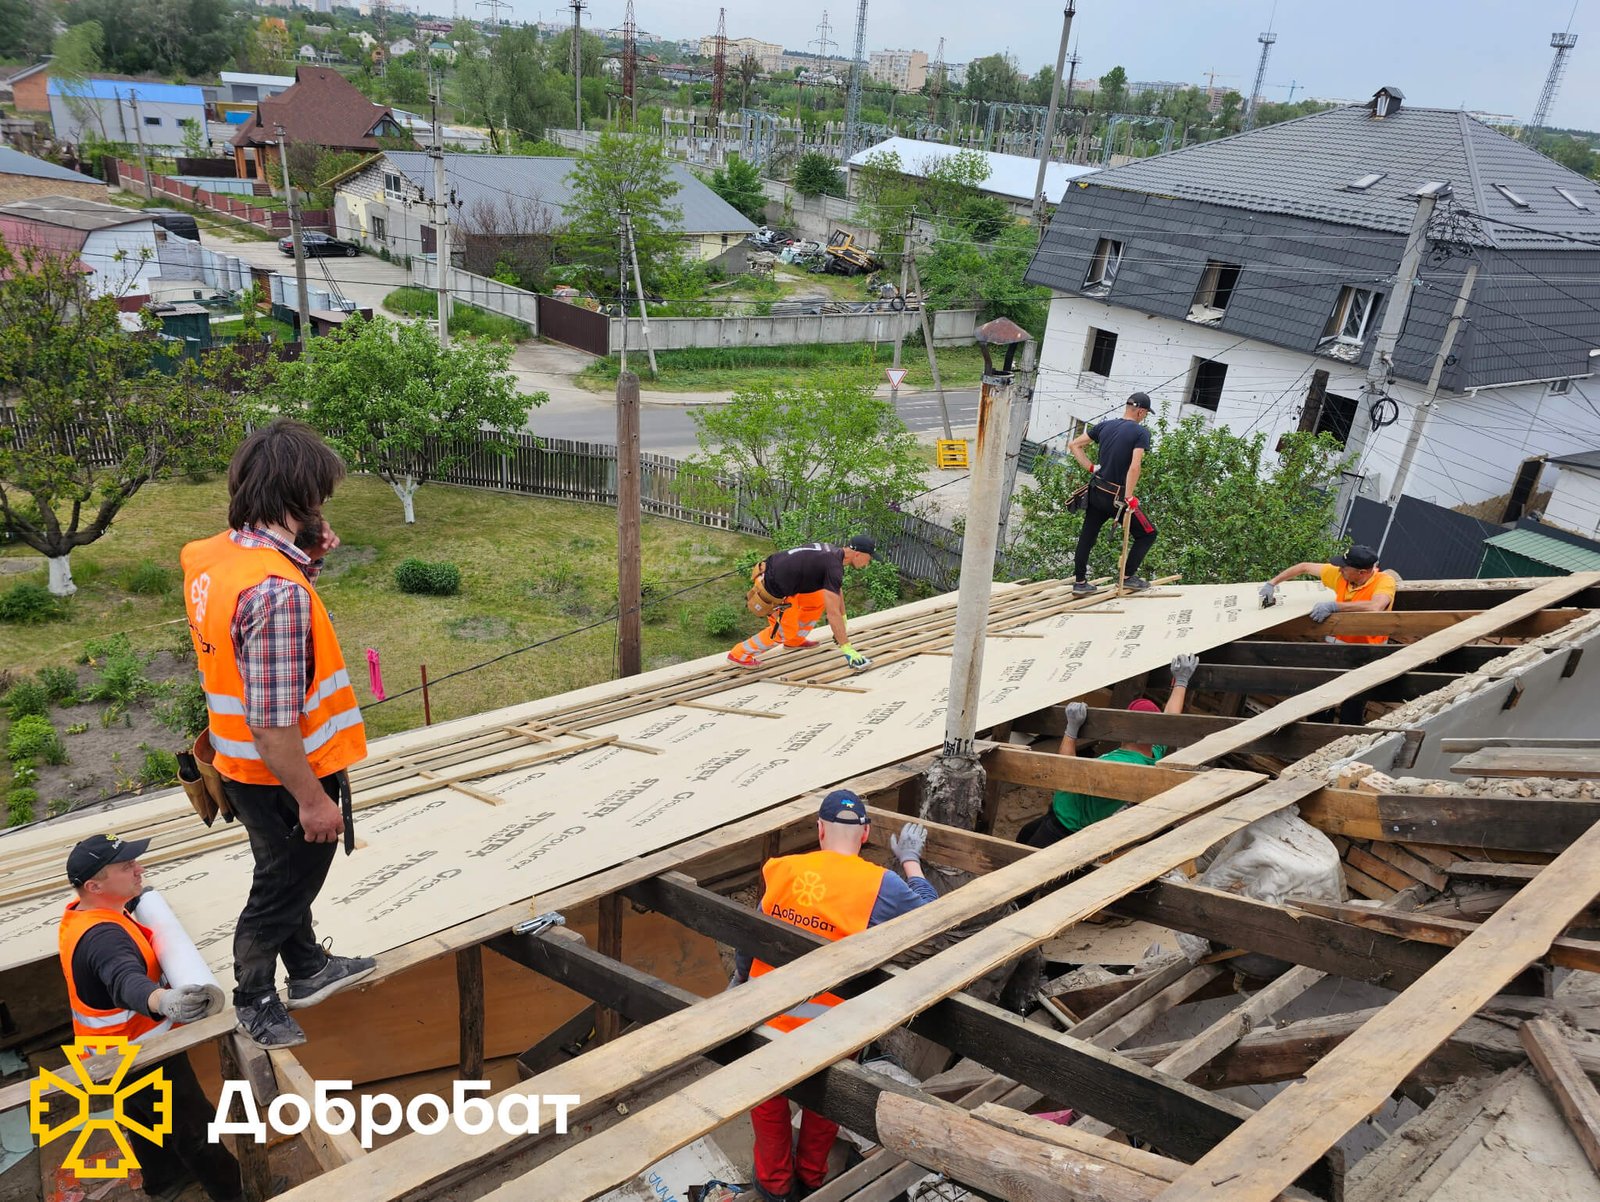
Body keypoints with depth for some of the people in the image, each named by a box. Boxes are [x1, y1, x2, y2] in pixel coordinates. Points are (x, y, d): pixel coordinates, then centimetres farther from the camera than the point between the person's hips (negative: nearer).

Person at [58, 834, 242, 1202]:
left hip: (116, 1049, 10)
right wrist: (161, 1001, -75)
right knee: (195, 1127, 8)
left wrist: (135, 899, 19)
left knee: (145, 1117, 30)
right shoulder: (101, 936, -37)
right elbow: (126, 982, -59)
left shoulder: (80, 913, -5)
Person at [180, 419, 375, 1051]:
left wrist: (303, 563, -2)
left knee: (289, 874, 27)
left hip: (241, 767, 9)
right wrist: (313, 799, -19)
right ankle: (255, 999, 39)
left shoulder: (211, 556, -5)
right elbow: (272, 724, -31)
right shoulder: (277, 590, -33)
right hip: (285, 778, -9)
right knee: (281, 889, 16)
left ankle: (309, 969, 49)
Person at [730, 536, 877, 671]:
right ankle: (740, 654, 18)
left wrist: (842, 627, 28)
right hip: (770, 589, -9)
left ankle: (796, 640, 34)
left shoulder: (834, 552, 6)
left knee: (818, 601, 16)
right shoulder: (833, 567, -23)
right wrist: (847, 649, -21)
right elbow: (833, 613, -25)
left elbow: (837, 590, 20)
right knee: (786, 632, 7)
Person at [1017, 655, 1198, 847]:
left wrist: (1071, 729, -25)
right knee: (1024, 835, 30)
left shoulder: (1116, 766, -36)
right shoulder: (1155, 755, -10)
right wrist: (1181, 681, 20)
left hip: (1062, 830, -10)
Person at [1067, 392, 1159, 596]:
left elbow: (1073, 445, 8)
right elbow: (1135, 466, -24)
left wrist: (1091, 468, 11)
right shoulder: (1141, 432, -11)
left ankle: (1079, 582, 19)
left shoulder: (1104, 425, 6)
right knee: (1147, 533, 11)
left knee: (1087, 536, 15)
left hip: (1096, 492, 6)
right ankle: (1128, 576, 12)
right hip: (1118, 496, -6)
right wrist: (1129, 498, -18)